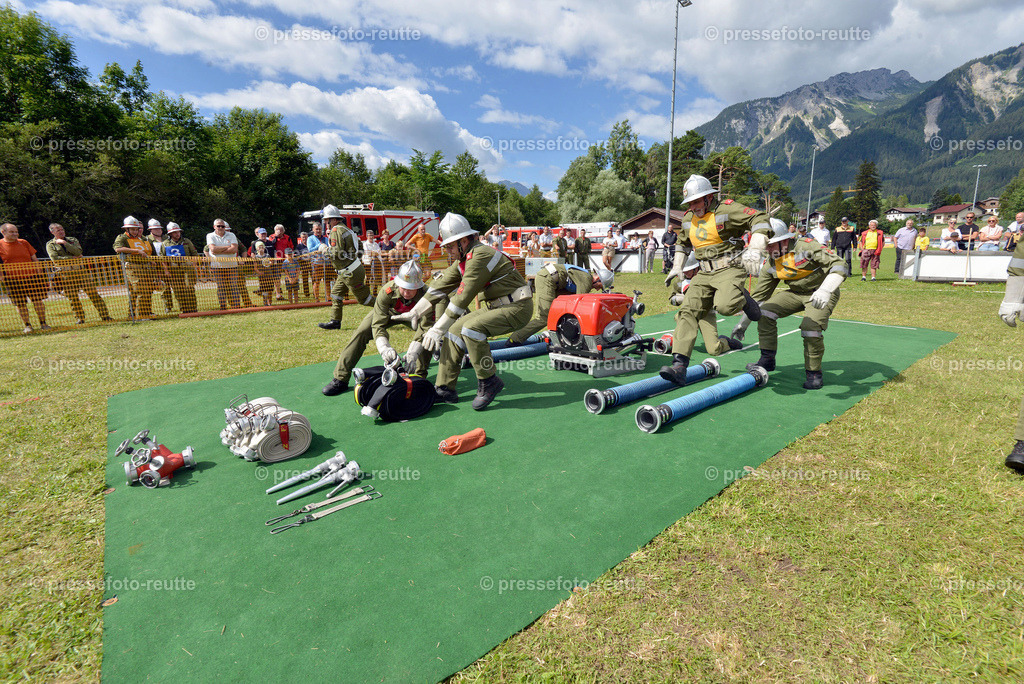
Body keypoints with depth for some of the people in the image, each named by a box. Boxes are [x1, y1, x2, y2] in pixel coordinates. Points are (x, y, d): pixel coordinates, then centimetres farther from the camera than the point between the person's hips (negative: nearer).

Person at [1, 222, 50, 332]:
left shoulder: (24, 242, 8)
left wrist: (40, 274, 6)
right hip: (13, 279, -1)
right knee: (20, 304, 2)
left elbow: (34, 259, 12)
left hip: (31, 276, 1)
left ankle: (43, 323, 9)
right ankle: (27, 326, 11)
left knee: (38, 301, 1)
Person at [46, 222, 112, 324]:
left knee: (93, 293, -3)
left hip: (81, 271, 1)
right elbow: (55, 258, -7)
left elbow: (78, 252, -5)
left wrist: (64, 243, -8)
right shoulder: (50, 244, 8)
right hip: (65, 273, -1)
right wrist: (72, 258, -7)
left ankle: (104, 315, -1)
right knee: (73, 298, 1)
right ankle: (80, 318, 10)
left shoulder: (72, 240, 14)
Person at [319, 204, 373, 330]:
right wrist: (358, 258, 22)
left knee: (363, 298, -1)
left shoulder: (336, 231, -16)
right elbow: (360, 244, 22)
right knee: (336, 293, 12)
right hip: (346, 272, 10)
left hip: (351, 273, -10)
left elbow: (336, 253, -24)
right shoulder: (344, 229, 14)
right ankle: (335, 321, 16)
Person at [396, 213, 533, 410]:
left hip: (517, 308, -10)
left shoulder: (480, 256, -21)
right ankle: (445, 389, 11)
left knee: (471, 328, -29)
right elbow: (441, 284, 15)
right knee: (454, 330, 5)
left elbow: (463, 297, -24)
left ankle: (488, 382, -12)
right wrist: (415, 312, 18)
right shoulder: (464, 259, 9)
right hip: (495, 305, 10)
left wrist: (437, 329, -20)